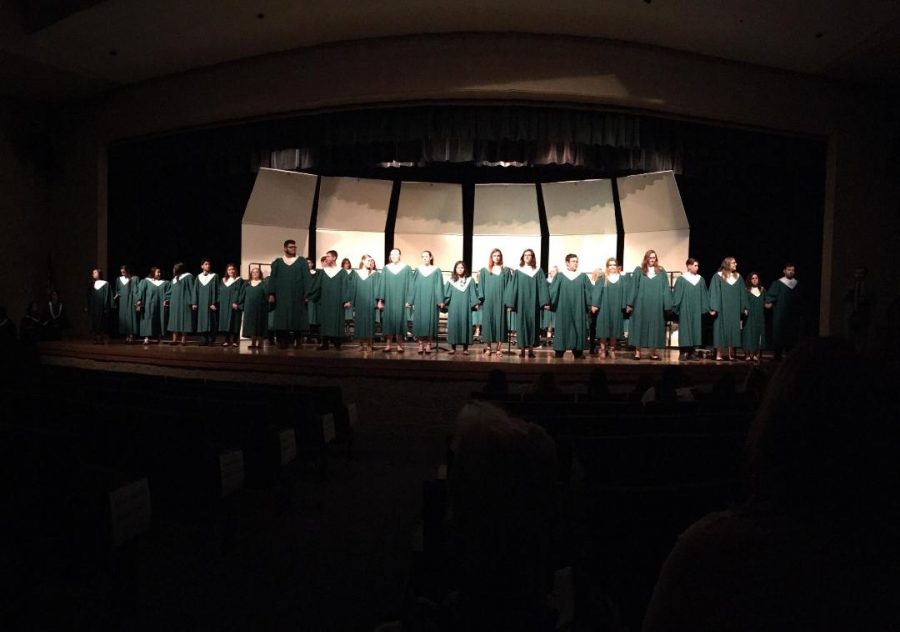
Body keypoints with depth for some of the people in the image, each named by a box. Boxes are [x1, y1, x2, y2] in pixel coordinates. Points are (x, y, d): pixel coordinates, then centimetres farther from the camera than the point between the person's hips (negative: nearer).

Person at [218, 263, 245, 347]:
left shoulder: (239, 281, 1)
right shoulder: (223, 281, 16)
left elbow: (241, 293, -7)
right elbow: (219, 293, 17)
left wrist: (237, 303, -17)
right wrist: (219, 302, 6)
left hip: (234, 305, -5)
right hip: (224, 305, 5)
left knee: (234, 322, -4)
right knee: (225, 322, 3)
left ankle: (235, 340, 0)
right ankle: (227, 340, 7)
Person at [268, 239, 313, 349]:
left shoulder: (302, 261, 5)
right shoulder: (277, 262, 9)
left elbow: (307, 278, -1)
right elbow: (272, 279, 5)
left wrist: (307, 294, -10)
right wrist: (271, 294, -5)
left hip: (297, 296, -1)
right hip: (282, 296, 1)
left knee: (297, 318, 0)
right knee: (282, 318, 0)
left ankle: (297, 340, 7)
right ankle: (282, 341, 2)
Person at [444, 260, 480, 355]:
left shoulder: (470, 281, 7)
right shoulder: (451, 281, 7)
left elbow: (473, 293, 2)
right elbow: (446, 294, 4)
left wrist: (475, 304, -8)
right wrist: (443, 302, -9)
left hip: (465, 307, 0)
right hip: (453, 307, 1)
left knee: (465, 325, 0)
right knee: (453, 325, 0)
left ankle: (465, 348, 4)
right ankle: (453, 347, 7)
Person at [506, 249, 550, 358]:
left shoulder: (538, 271, 7)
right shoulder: (518, 272, 6)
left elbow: (543, 287, 1)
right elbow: (513, 288, 3)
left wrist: (546, 302, -10)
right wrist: (510, 303, -5)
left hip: (534, 303, 0)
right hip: (521, 303, 0)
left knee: (533, 324, 1)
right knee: (522, 324, -1)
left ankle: (531, 348, 5)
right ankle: (522, 348, 3)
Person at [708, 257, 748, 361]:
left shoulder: (738, 277, 10)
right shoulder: (718, 276, -3)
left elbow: (742, 293, 12)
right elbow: (714, 293, -7)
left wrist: (744, 307, 6)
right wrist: (713, 308, -14)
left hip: (734, 310, 4)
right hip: (722, 309, -4)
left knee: (733, 329, 3)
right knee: (721, 329, -3)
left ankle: (730, 354, 8)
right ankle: (719, 354, 1)